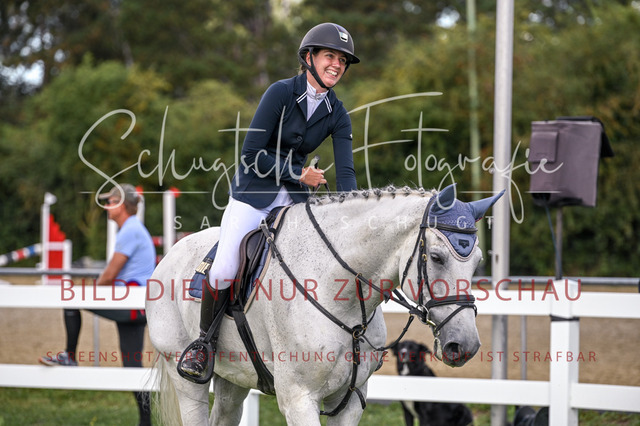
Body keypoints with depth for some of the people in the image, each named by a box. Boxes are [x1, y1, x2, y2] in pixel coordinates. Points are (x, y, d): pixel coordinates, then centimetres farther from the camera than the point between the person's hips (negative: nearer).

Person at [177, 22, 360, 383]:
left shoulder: (337, 115, 1)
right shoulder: (281, 93, -13)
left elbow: (345, 173, -4)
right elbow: (251, 155, -15)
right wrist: (298, 173, -15)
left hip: (295, 199, 5)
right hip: (253, 193, -4)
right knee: (224, 271, -21)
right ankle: (204, 341, 4)